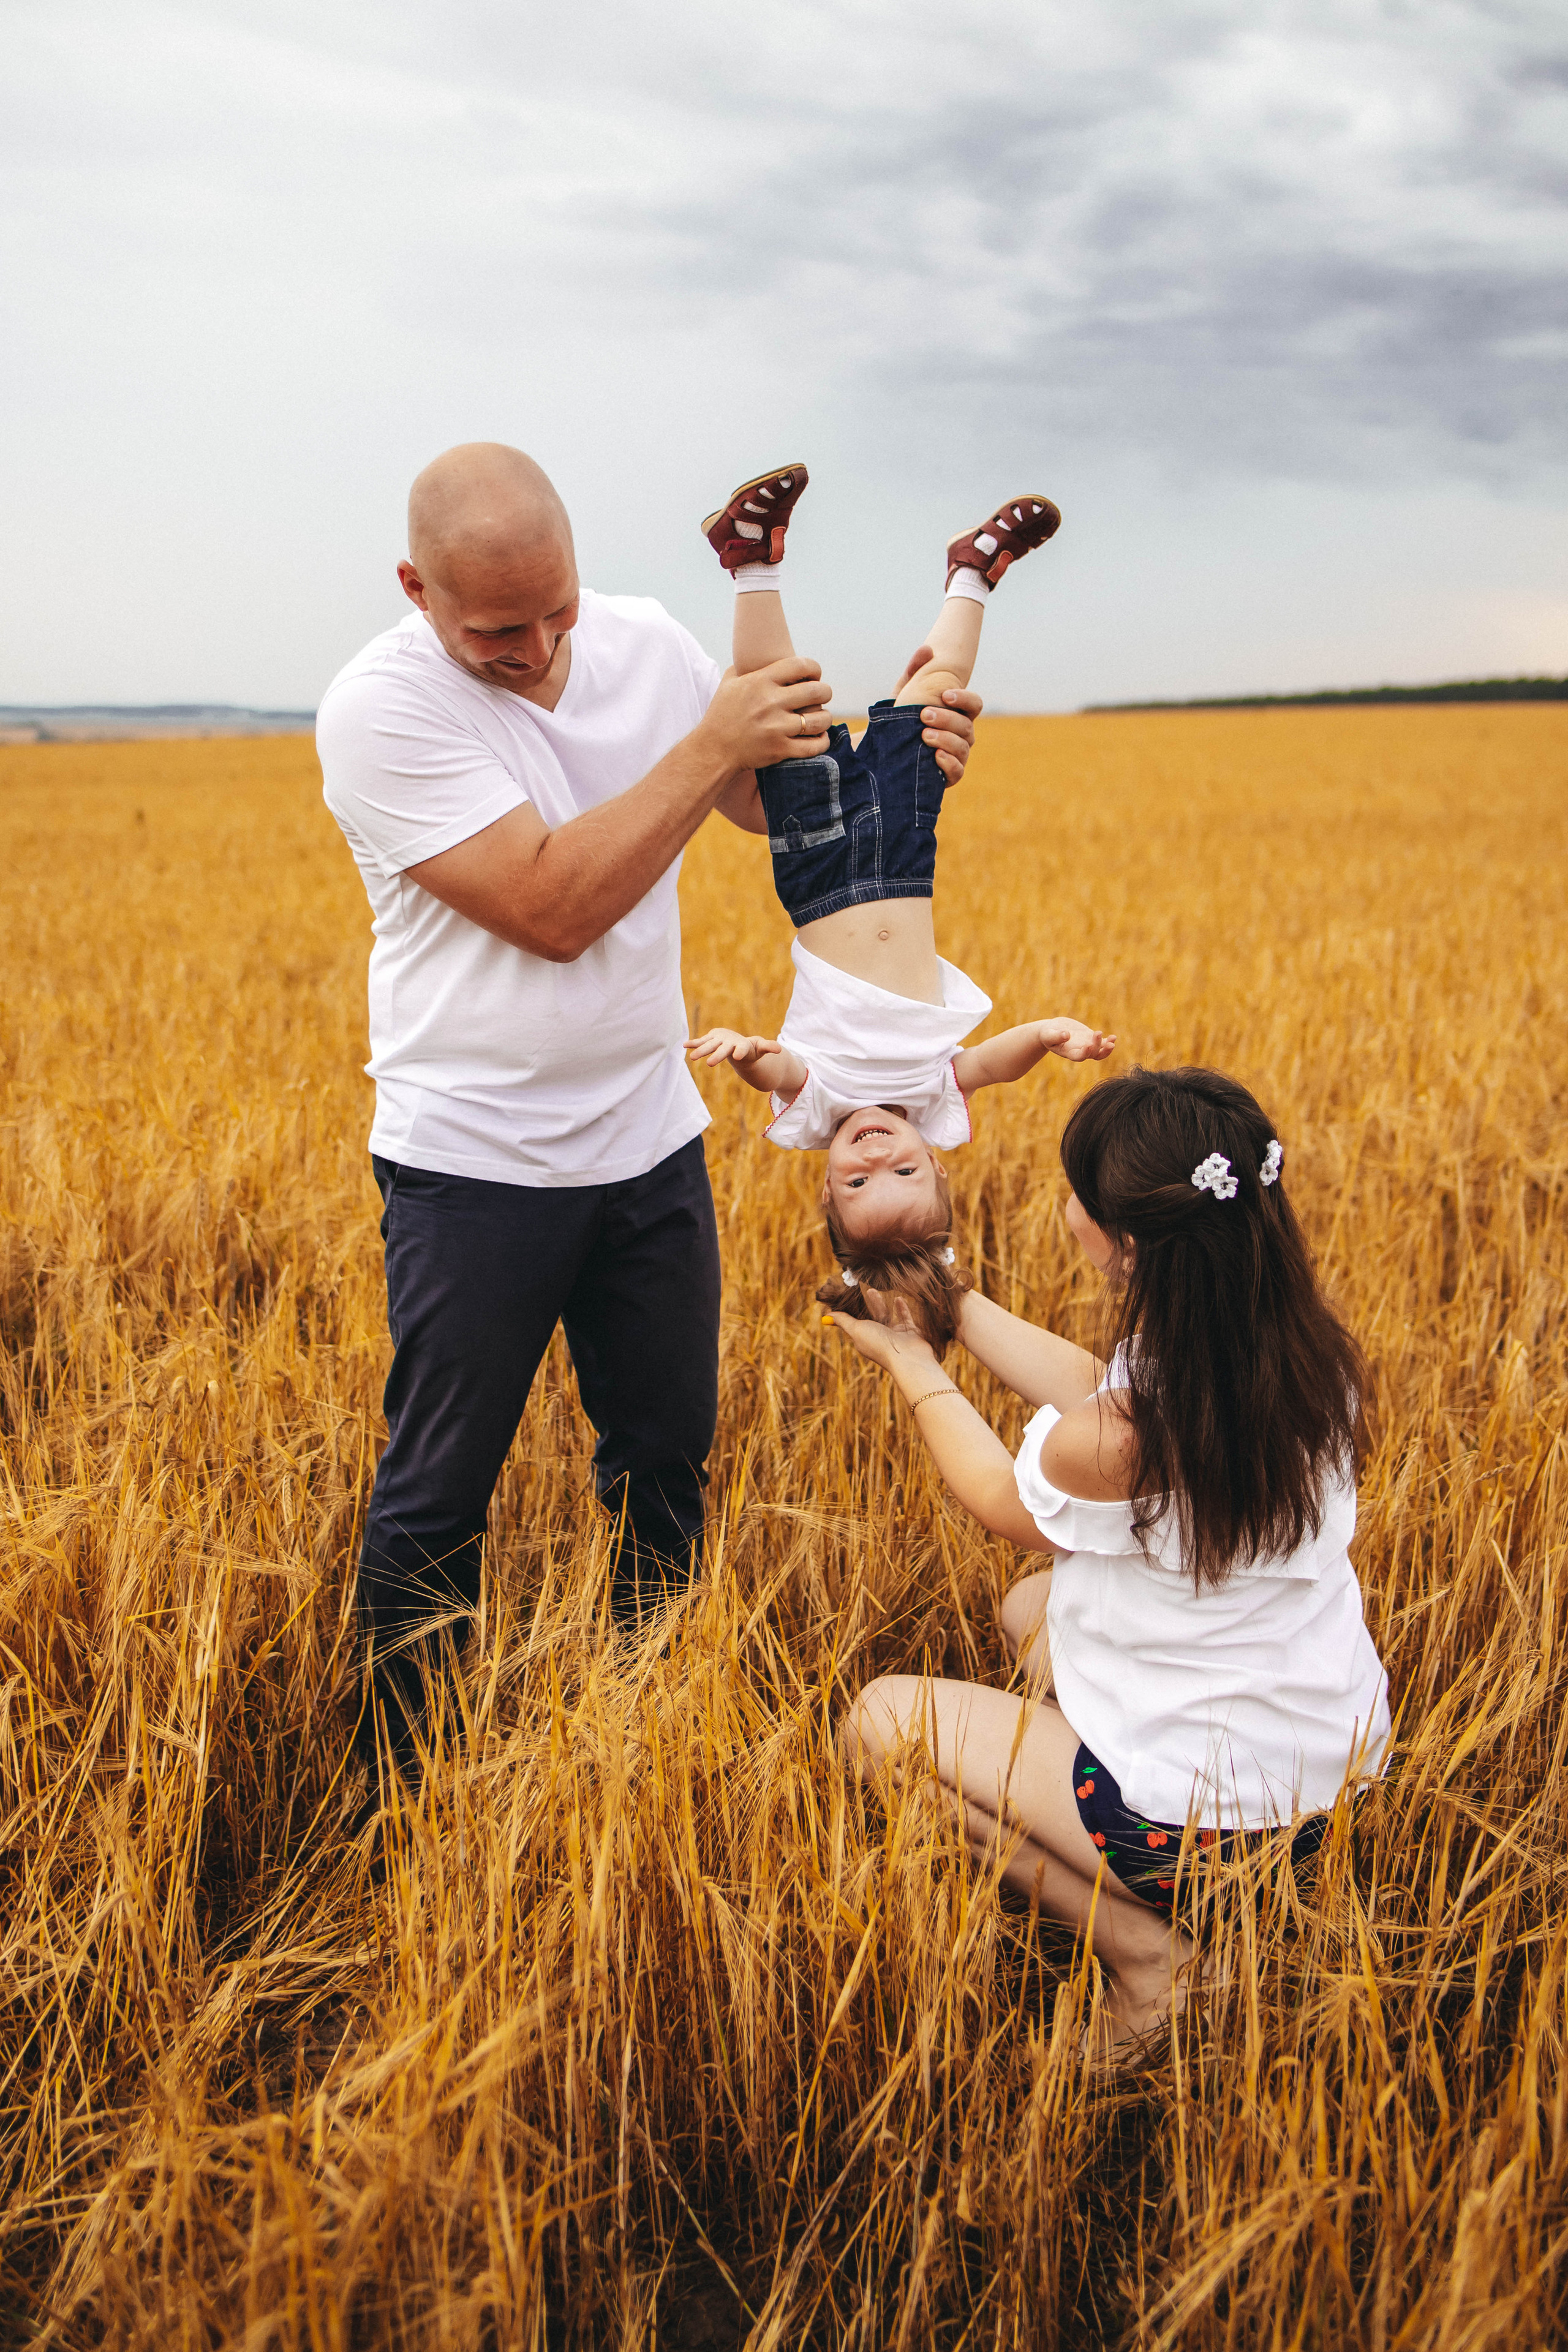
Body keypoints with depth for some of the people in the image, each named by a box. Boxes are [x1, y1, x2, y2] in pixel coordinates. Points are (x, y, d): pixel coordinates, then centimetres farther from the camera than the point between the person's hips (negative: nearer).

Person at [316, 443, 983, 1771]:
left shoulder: (648, 646, 1)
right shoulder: (382, 707, -16)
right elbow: (553, 908, -24)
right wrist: (708, 748, -22)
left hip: (649, 1141, 5)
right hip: (475, 1164, -5)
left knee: (665, 1461, 16)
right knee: (440, 1492, 7)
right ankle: (405, 1776, 28)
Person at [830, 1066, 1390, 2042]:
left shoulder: (1123, 1436, -32)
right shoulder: (1306, 1354, -11)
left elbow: (1006, 1502, -6)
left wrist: (911, 1362, 7)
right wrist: (951, 1301, 11)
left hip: (1207, 1813, -8)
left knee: (881, 1718, 7)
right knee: (1033, 1607, 29)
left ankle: (1147, 1943, 3)